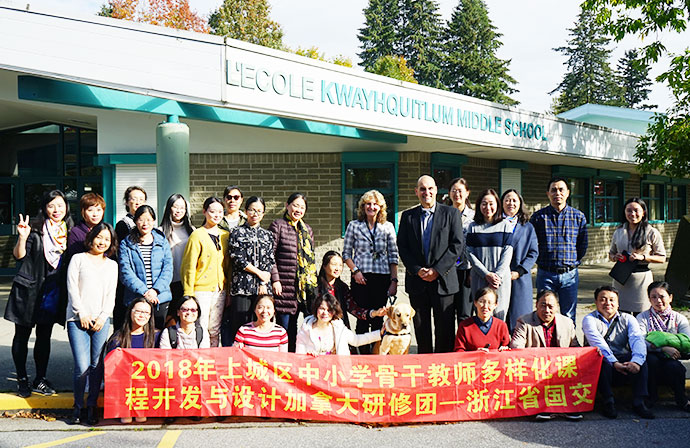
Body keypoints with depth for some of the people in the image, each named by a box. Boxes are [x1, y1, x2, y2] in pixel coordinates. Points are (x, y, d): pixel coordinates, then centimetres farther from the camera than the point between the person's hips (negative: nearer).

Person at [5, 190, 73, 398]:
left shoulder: (68, 231, 7)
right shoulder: (35, 228, -7)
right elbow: (19, 255, -12)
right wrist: (22, 237, -27)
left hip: (52, 291, 4)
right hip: (28, 289, -4)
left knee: (44, 336, 9)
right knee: (22, 335, 5)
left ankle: (40, 380, 18)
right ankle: (22, 379, 17)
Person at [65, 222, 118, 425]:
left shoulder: (112, 265, 17)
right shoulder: (78, 259, 9)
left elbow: (111, 294, 12)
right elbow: (72, 288, 2)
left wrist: (103, 316, -2)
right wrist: (81, 313, -5)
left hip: (101, 320, 2)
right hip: (78, 319, -2)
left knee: (96, 366, -1)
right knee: (82, 366, -10)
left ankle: (92, 407, 9)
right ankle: (77, 407, 5)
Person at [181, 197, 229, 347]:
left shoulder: (225, 236, 12)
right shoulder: (197, 236, -5)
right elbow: (189, 267, -7)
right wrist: (188, 294, -12)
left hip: (220, 290, 5)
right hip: (201, 289, -5)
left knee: (214, 331, 10)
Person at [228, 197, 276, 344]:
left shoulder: (267, 235, 17)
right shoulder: (237, 233, 7)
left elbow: (270, 262, 10)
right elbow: (238, 259, -3)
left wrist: (264, 283, -4)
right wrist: (259, 273, -5)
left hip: (263, 287, 3)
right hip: (242, 286, -3)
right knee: (240, 326, -6)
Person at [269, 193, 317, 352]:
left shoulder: (307, 230, 18)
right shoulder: (277, 226, 0)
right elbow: (269, 255, -5)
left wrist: (314, 282, 14)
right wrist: (275, 279, -12)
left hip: (306, 286, 5)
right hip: (285, 285, -5)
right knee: (284, 326, -3)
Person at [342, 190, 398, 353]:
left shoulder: (388, 227, 8)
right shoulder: (354, 226, 5)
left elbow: (393, 256, 7)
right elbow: (346, 253, 6)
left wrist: (394, 280, 0)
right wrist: (355, 271, -8)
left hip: (382, 278, 1)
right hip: (361, 278, -1)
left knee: (378, 319, 4)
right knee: (362, 318, -3)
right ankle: (364, 353, 5)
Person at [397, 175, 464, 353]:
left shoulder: (451, 213, 3)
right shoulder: (408, 216, 9)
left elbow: (458, 245, -4)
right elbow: (402, 247, 5)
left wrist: (437, 270, -11)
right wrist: (417, 270, -8)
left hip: (443, 280, -2)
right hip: (417, 281, 2)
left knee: (445, 328, 1)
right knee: (421, 328, 8)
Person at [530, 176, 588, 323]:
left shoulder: (579, 216, 5)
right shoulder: (538, 216, 0)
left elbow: (583, 245, 12)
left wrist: (573, 262, 10)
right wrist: (541, 261, 5)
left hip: (570, 274, 1)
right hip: (546, 274, -1)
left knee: (569, 317, 7)